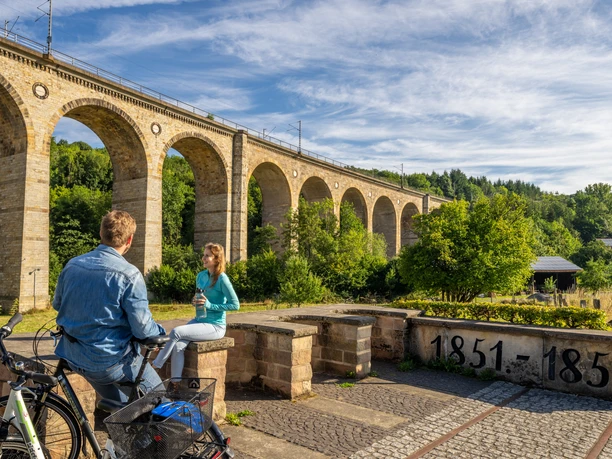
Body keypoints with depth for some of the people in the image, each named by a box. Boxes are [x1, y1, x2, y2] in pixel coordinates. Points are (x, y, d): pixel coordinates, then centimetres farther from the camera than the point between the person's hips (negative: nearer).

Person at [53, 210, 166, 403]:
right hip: (111, 361, -7)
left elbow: (57, 304, 13)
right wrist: (160, 331, 0)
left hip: (75, 358, 7)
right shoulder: (129, 275, -23)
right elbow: (142, 329, -21)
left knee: (117, 405, 30)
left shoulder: (72, 265, -3)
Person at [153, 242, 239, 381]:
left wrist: (210, 305, -18)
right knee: (178, 346, -19)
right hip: (199, 320, 6)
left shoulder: (222, 279, -13)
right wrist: (195, 302, 0)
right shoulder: (201, 276, 8)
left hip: (215, 326, -6)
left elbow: (235, 305, -15)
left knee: (176, 332, -23)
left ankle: (154, 368, -8)